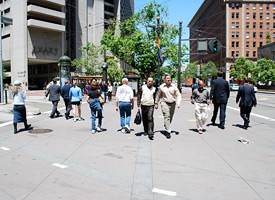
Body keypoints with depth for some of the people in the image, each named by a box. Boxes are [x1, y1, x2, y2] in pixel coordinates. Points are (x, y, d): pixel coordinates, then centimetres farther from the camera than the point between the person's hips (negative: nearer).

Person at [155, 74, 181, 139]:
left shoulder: (174, 87, 5)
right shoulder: (161, 87, 3)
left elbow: (178, 95, 5)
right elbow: (157, 95, 11)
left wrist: (178, 103, -10)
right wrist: (156, 104, 10)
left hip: (172, 103, 3)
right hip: (164, 103, -3)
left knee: (170, 117, 12)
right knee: (167, 116, -14)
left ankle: (166, 126, 39)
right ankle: (168, 132, -14)